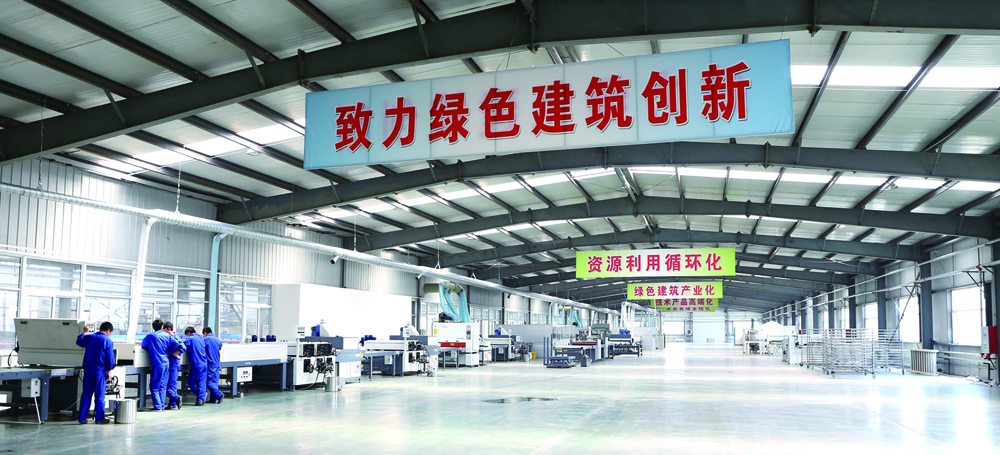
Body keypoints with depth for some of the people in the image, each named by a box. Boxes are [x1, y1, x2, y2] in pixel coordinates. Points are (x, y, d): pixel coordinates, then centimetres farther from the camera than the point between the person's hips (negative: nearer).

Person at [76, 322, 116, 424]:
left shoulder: (89, 337, 6)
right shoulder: (108, 341, -8)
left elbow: (79, 342, 28)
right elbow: (110, 358, -8)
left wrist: (85, 332, 42)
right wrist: (109, 370, 2)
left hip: (88, 370, 5)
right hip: (100, 371, -5)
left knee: (86, 394, 11)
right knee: (99, 395, 2)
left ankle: (82, 417, 13)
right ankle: (99, 418, 6)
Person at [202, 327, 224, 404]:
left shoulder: (205, 340, -7)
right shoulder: (218, 340, 11)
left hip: (209, 364, -6)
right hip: (217, 364, 6)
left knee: (209, 382, -2)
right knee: (215, 382, 9)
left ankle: (219, 394, -15)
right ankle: (214, 399, 9)